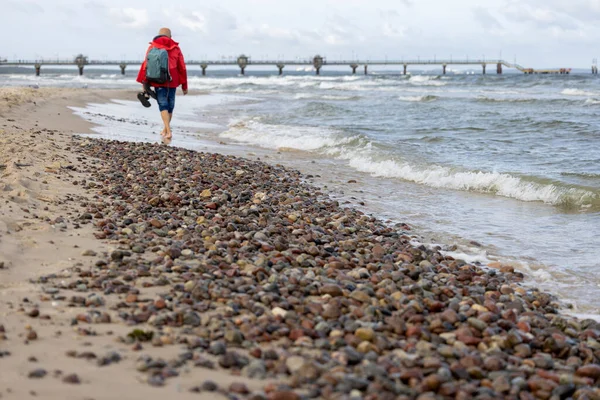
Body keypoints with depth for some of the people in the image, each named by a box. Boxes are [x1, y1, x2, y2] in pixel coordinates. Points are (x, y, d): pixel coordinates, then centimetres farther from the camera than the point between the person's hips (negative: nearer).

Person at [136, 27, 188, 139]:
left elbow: (146, 66, -3)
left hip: (159, 82, -2)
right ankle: (165, 129, 27)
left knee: (163, 105, -3)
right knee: (170, 105, 14)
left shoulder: (152, 47, 3)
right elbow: (182, 68, 6)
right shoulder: (176, 48, 8)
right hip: (172, 82, 2)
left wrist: (144, 85, 0)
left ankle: (168, 131, -18)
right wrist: (184, 86, 12)